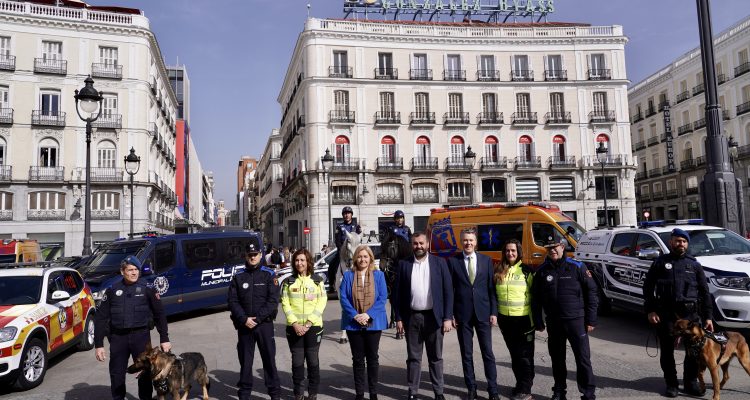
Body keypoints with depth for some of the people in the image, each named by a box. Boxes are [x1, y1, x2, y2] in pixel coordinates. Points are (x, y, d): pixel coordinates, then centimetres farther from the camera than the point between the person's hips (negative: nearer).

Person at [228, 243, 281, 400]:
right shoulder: (238, 277, 7)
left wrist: (257, 318, -14)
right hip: (244, 326, 2)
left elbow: (273, 300, -7)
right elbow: (232, 301, 1)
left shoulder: (269, 275, 0)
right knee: (245, 360, 9)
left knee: (269, 359, 3)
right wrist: (244, 319, -12)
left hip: (265, 324, -2)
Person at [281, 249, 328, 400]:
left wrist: (309, 323, -12)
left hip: (314, 326, -1)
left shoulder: (317, 280, 2)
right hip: (294, 327, 1)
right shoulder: (289, 281, 6)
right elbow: (285, 304, 1)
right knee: (297, 361, 4)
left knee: (313, 360, 4)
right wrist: (295, 324, -11)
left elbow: (322, 302, -3)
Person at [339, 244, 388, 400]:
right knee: (357, 359, 8)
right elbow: (343, 298, -4)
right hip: (354, 323, 0)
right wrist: (355, 315, -16)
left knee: (372, 358, 9)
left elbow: (382, 297, -5)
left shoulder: (378, 275, 2)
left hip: (373, 322, 0)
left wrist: (368, 314, -16)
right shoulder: (348, 275, 2)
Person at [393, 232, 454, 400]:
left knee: (436, 357, 10)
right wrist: (399, 318, -1)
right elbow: (397, 293, 3)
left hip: (434, 316, 0)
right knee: (413, 357, 10)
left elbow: (448, 291, -1)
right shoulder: (404, 264, 1)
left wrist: (448, 317, -6)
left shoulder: (440, 263, 0)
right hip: (412, 317, 1)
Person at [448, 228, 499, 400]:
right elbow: (450, 289, 0)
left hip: (483, 313, 1)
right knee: (466, 354, 8)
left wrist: (494, 312, -2)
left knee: (488, 352, 5)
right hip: (462, 314, 0)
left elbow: (491, 288, 3)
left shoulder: (486, 260, 3)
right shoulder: (453, 261, 0)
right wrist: (451, 314, -4)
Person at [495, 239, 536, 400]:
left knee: (525, 355, 3)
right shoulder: (498, 271, 5)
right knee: (514, 354, 15)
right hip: (505, 319, 4)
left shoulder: (526, 270, -5)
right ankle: (520, 384, 27)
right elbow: (494, 293, 14)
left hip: (523, 319, -4)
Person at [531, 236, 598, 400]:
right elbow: (535, 298, 8)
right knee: (557, 359, 14)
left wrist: (591, 320, -6)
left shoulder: (577, 267, -5)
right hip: (553, 323, 3)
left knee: (583, 359, 1)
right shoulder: (542, 270, 3)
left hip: (576, 320, -3)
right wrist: (538, 322, 6)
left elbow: (591, 293, -3)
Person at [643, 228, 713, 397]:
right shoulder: (660, 262, 6)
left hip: (691, 313, 2)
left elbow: (705, 292, 11)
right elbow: (648, 287, 3)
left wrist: (708, 317, 5)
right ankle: (671, 383, 17)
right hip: (666, 313, -1)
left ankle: (691, 382, 20)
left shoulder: (694, 264, 12)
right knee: (667, 350, 4)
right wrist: (650, 310, -6)